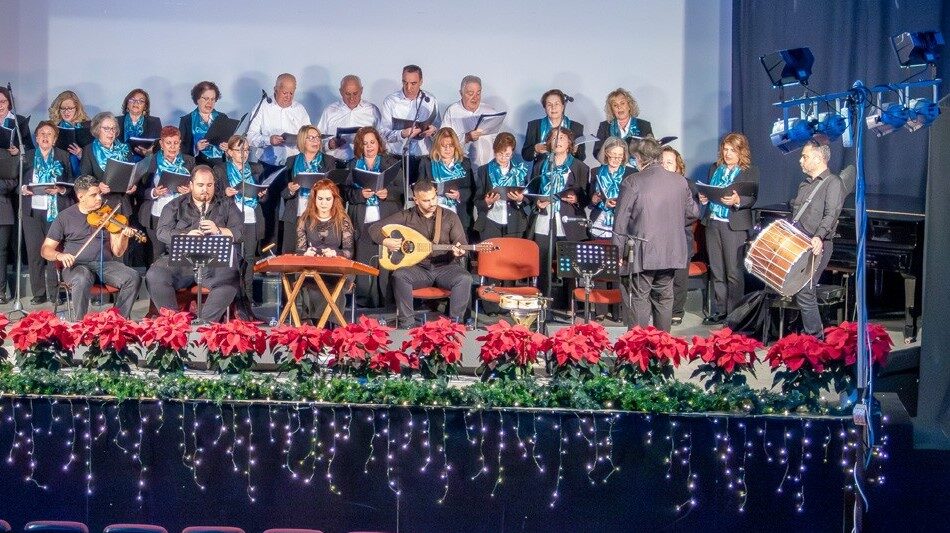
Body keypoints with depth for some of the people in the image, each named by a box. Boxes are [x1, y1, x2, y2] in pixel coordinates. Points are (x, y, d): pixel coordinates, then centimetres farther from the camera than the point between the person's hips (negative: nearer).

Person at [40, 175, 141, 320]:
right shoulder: (65, 217, 5)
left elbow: (117, 251, 7)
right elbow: (46, 249, 5)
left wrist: (124, 236, -14)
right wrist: (59, 255, -18)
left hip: (107, 264, 3)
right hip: (77, 265, -3)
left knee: (133, 278, -25)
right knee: (83, 279, -38)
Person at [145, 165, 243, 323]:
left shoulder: (227, 205, 17)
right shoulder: (176, 206, 17)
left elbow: (240, 233, 7)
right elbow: (162, 232, 4)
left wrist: (219, 231, -13)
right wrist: (185, 236, -15)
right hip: (180, 260, 1)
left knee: (231, 279, -34)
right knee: (154, 277, -28)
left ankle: (206, 322, -26)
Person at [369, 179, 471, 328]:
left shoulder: (450, 217, 3)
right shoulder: (407, 216, 3)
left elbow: (463, 245, 2)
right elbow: (374, 228, 4)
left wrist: (459, 251, -23)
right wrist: (385, 241, -16)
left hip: (445, 267, 0)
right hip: (418, 268, 0)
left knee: (464, 278, -31)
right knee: (399, 276, -32)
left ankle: (455, 323, -22)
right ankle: (407, 324, -26)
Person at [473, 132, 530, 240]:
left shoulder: (521, 171, 8)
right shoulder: (483, 171, 5)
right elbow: (477, 201, 3)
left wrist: (521, 199, -14)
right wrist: (487, 202, -18)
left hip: (514, 226, 1)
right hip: (490, 224, -1)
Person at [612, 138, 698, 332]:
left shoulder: (631, 183, -11)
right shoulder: (680, 181, 3)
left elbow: (620, 223, -10)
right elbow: (693, 212, 13)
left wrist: (618, 253, -3)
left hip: (642, 254, -5)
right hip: (671, 254, 5)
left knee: (638, 300, 1)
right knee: (664, 298, 15)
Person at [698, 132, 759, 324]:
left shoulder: (750, 172, -1)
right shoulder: (714, 168, 15)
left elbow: (752, 199, -10)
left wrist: (737, 201, -29)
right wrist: (703, 198, -2)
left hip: (734, 226, -5)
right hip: (713, 223, 5)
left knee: (734, 272, -4)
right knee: (716, 271, 9)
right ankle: (719, 311, 16)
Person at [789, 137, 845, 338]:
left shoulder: (832, 183, -6)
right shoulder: (805, 184, 21)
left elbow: (831, 215, -19)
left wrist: (819, 237, -34)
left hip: (816, 246, -8)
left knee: (804, 291, -15)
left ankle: (815, 337, -8)